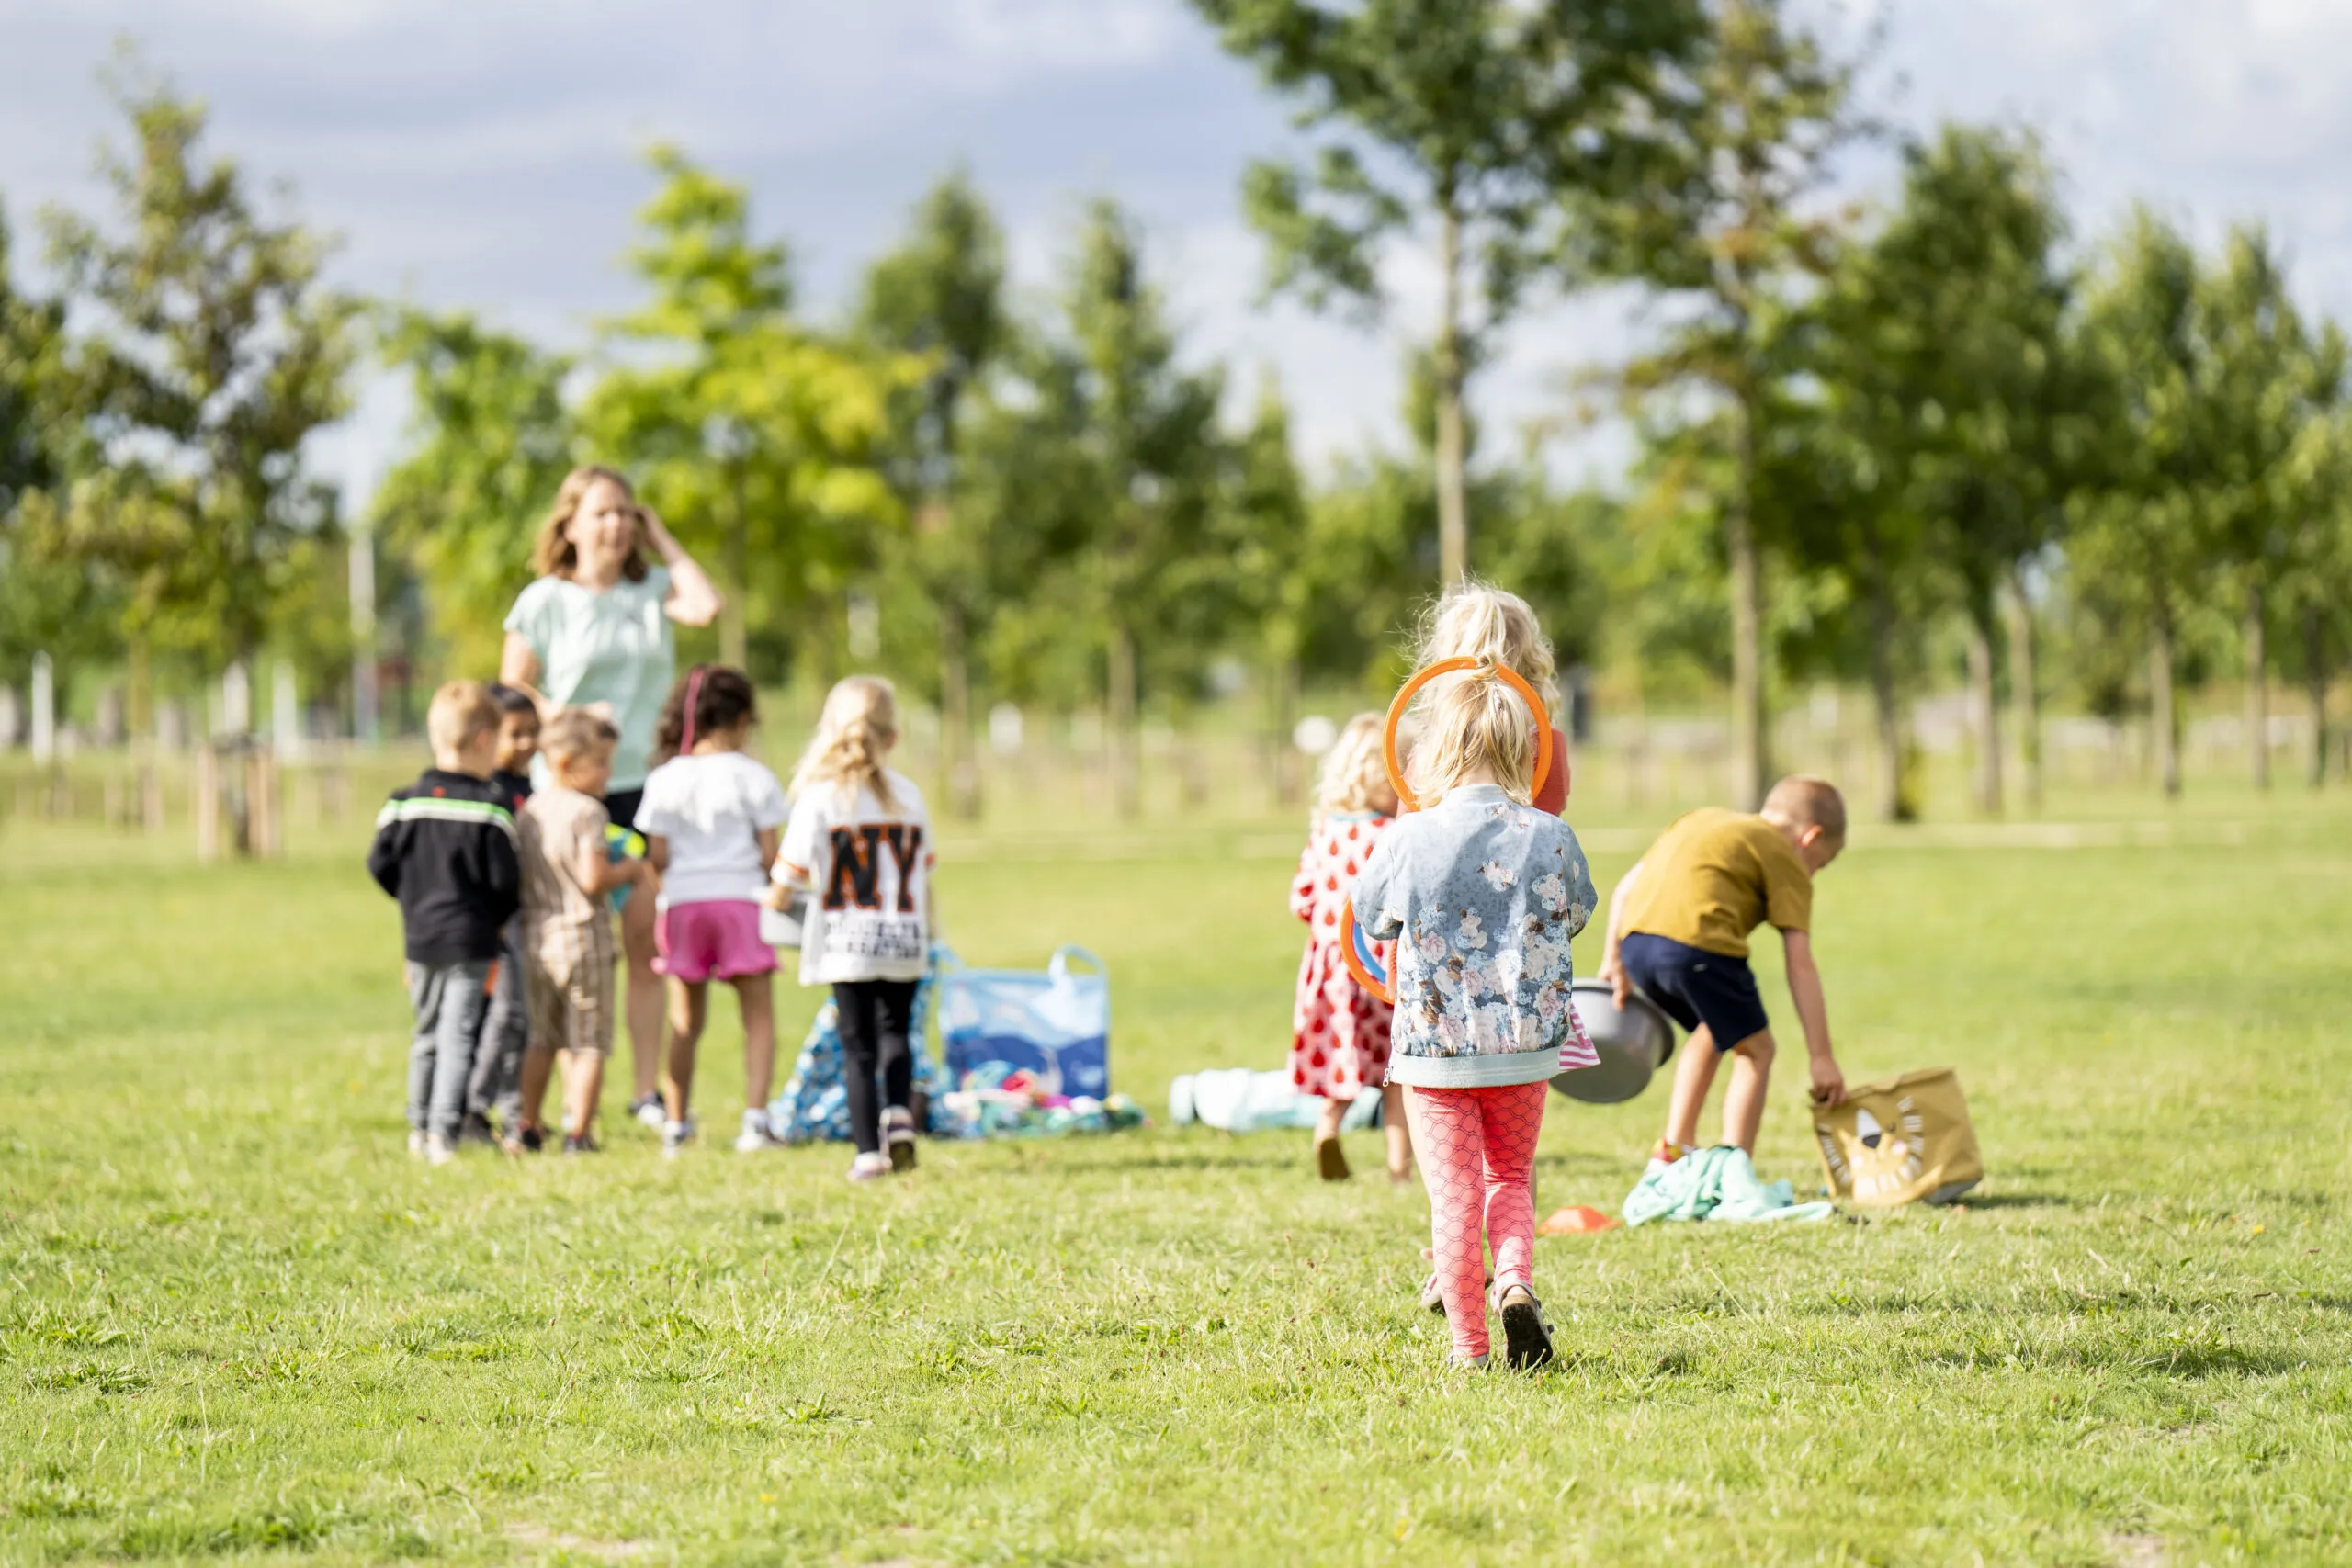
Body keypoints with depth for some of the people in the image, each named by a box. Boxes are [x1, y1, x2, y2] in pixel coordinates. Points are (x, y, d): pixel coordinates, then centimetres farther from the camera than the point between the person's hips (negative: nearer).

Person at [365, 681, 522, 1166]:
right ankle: (444, 1132, -10)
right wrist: (495, 916, 10)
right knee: (459, 1034, -4)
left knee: (427, 1033, 18)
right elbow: (505, 880, -10)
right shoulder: (490, 808, -11)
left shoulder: (405, 802, 1)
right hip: (471, 939, -5)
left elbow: (380, 865, 4)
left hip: (419, 938, 5)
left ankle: (419, 1127, 24)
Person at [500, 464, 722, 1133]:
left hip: (640, 782, 3)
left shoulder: (651, 592, 10)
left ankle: (648, 1089, 6)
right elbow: (511, 692, 2)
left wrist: (662, 542, 1)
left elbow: (704, 606, -10)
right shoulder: (544, 601, 1)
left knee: (645, 937, 0)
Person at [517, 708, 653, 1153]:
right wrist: (629, 870, -4)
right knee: (589, 1044, 0)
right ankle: (578, 1134, -2)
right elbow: (593, 880, -22)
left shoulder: (530, 810, 9)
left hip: (536, 934, 7)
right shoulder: (587, 811, -15)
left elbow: (520, 877, 13)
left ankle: (527, 1127, 22)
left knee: (540, 1039, 19)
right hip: (582, 936, -7)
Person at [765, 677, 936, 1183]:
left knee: (857, 1043, 5)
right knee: (894, 1030, 21)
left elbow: (784, 886, -7)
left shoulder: (819, 796, -7)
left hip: (845, 942, -3)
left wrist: (770, 904, 14)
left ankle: (868, 1152, 1)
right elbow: (923, 877, 11)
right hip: (904, 941, 3)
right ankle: (899, 1111, -3)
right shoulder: (909, 795, 4)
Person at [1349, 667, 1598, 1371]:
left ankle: (1468, 1346, 9)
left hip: (1432, 1045, -1)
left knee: (1453, 1194, 7)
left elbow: (1371, 917, 8)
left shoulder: (1407, 839, -11)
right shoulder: (1549, 837, -8)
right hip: (1524, 1047, 1)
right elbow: (1575, 916, 11)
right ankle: (1516, 1282, -4)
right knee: (1510, 1179, 20)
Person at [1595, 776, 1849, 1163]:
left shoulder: (1704, 819, 32)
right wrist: (1821, 1056, 6)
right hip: (1698, 941, -7)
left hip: (1635, 942, 7)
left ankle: (1673, 1151, 32)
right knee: (1755, 1049, 11)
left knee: (1711, 1033, 30)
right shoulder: (1786, 862, 13)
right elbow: (1800, 965, 6)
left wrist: (1613, 958, 29)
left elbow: (1627, 886, 27)